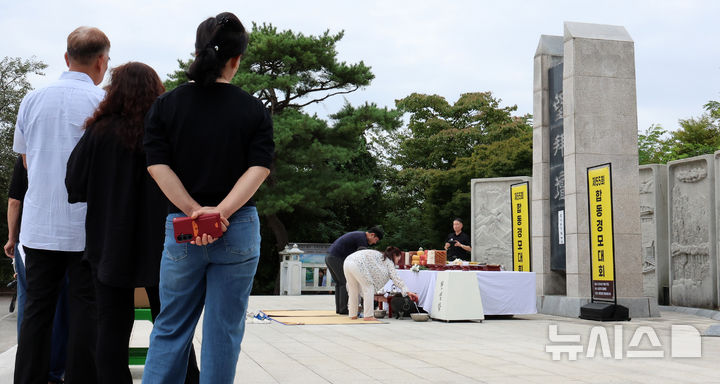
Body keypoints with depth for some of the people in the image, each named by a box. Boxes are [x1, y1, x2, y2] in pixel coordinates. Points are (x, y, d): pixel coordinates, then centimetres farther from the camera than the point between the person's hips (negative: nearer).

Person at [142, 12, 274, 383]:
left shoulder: (164, 105, 4)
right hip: (239, 230, -1)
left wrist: (195, 211, -11)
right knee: (224, 331, 8)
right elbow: (259, 168, -10)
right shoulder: (255, 110, 1)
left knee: (170, 329, 12)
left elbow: (158, 165, -6)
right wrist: (221, 211, -18)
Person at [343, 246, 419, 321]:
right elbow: (395, 277, 0)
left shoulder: (379, 256, 33)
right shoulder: (388, 261, 10)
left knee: (353, 290, 19)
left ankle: (353, 315, 25)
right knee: (368, 287, 2)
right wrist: (407, 292, -4)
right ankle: (368, 316, 1)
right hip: (357, 264, -9)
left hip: (347, 262, 9)